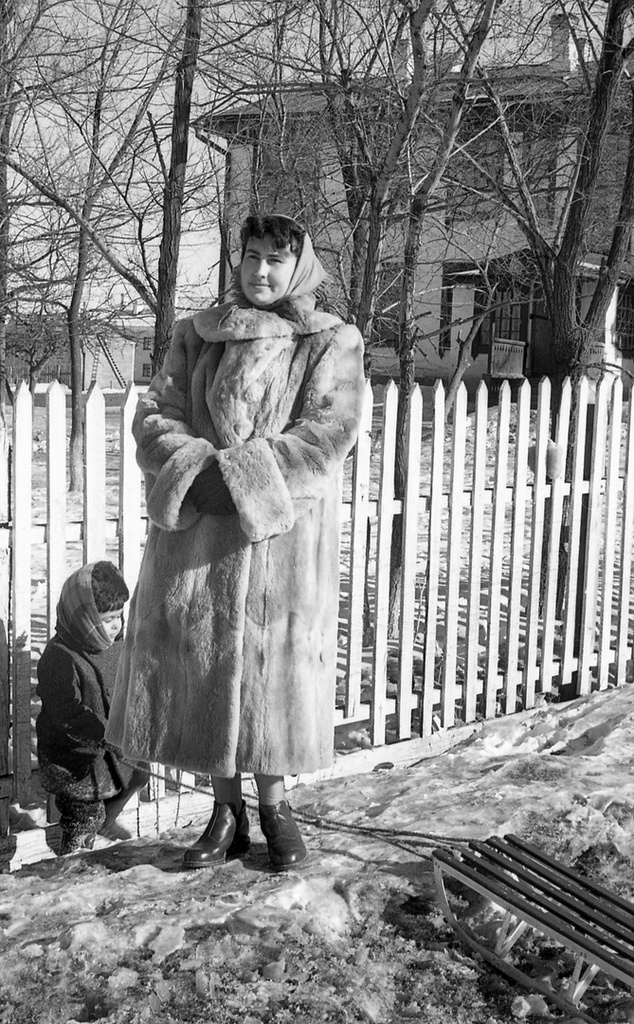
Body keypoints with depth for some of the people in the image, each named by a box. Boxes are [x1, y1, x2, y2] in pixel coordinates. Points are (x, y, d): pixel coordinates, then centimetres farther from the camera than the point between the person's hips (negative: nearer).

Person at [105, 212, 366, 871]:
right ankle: (226, 810, 23)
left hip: (281, 529, -3)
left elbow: (326, 434, -12)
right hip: (196, 529, 3)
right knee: (196, 658, 6)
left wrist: (233, 473, -18)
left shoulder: (332, 343, 1)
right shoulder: (196, 335, 11)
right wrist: (192, 466, -17)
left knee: (274, 662, 3)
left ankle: (273, 804, 24)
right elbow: (154, 415, 4)